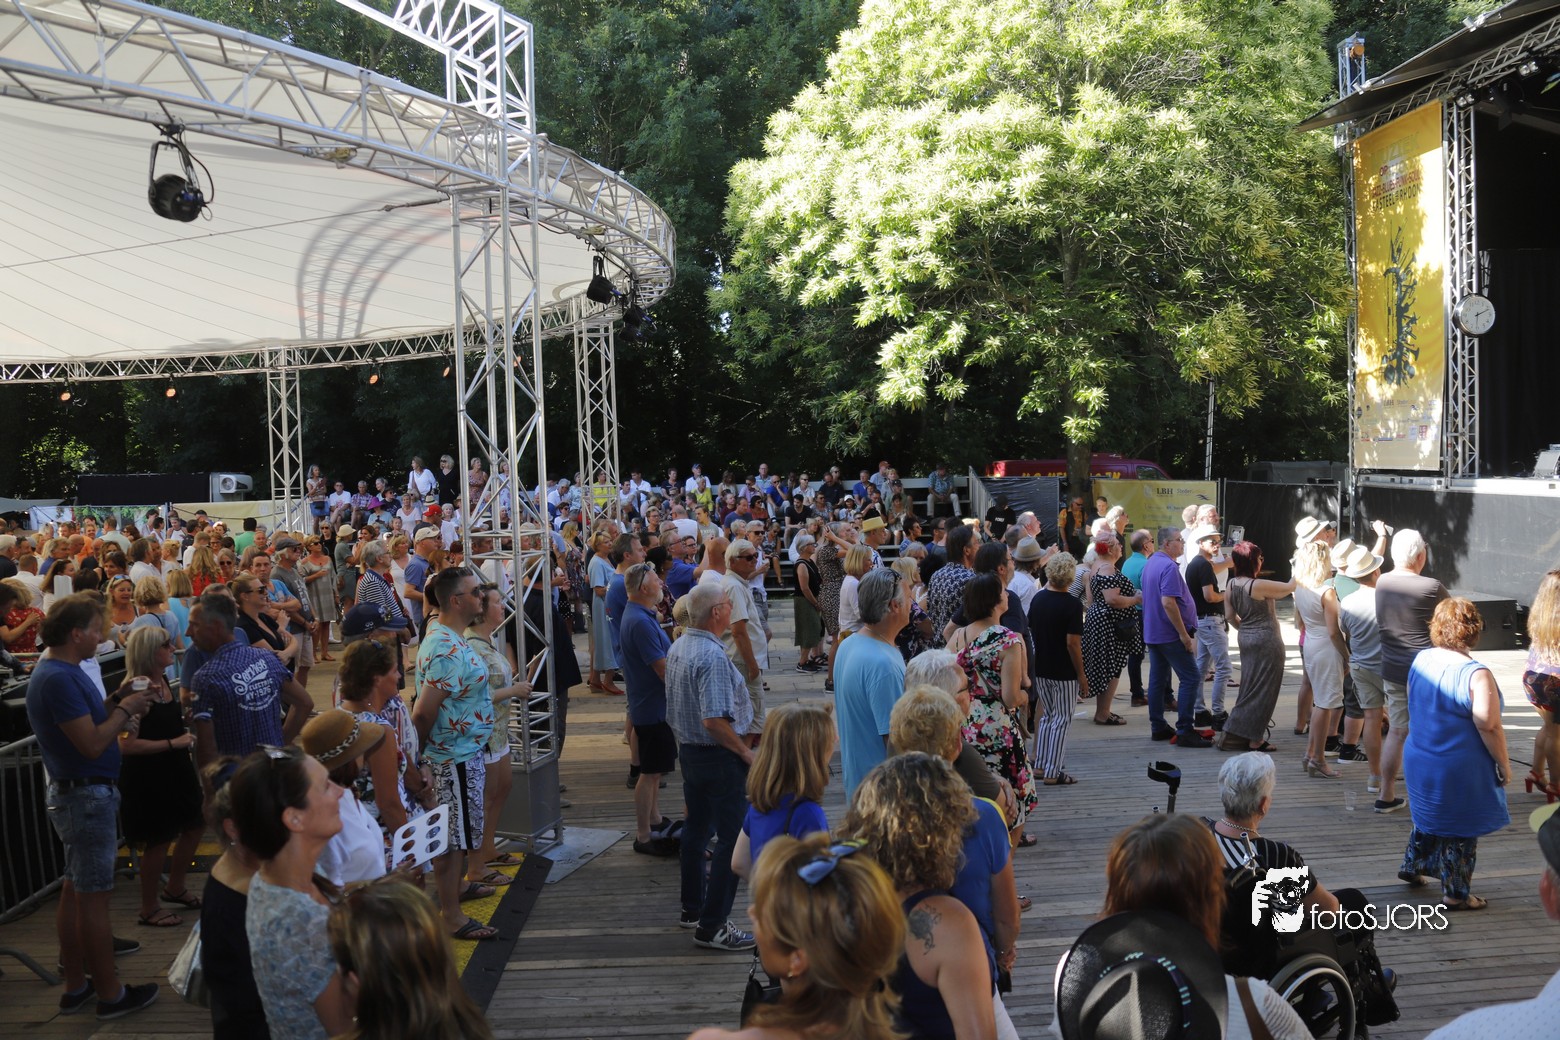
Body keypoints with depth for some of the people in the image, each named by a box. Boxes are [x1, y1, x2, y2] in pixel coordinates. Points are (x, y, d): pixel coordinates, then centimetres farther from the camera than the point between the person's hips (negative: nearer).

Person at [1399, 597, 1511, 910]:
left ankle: (1412, 867, 40)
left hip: (1418, 760, 6)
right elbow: (1489, 727, -21)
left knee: (1428, 818, 26)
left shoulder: (1420, 660, -2)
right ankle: (1456, 894, 20)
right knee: (1461, 831, 9)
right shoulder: (1476, 675, -22)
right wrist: (1504, 765, -9)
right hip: (1461, 771, -6)